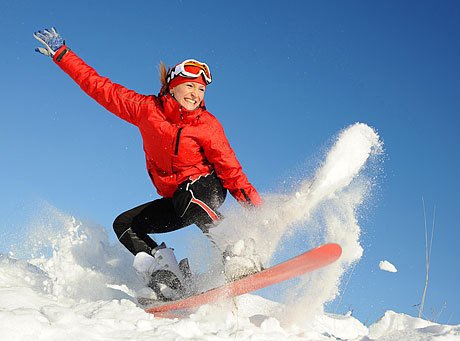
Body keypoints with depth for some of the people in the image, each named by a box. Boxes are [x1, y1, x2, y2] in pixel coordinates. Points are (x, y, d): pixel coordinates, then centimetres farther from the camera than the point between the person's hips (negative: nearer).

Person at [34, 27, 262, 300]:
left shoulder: (208, 125, -10)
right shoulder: (147, 109, -3)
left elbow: (230, 169, -10)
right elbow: (101, 87, 1)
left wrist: (254, 203, -20)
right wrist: (61, 54, 2)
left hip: (208, 188, -5)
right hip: (176, 201, 5)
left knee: (187, 196, -37)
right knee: (124, 224, -4)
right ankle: (165, 270, -23)